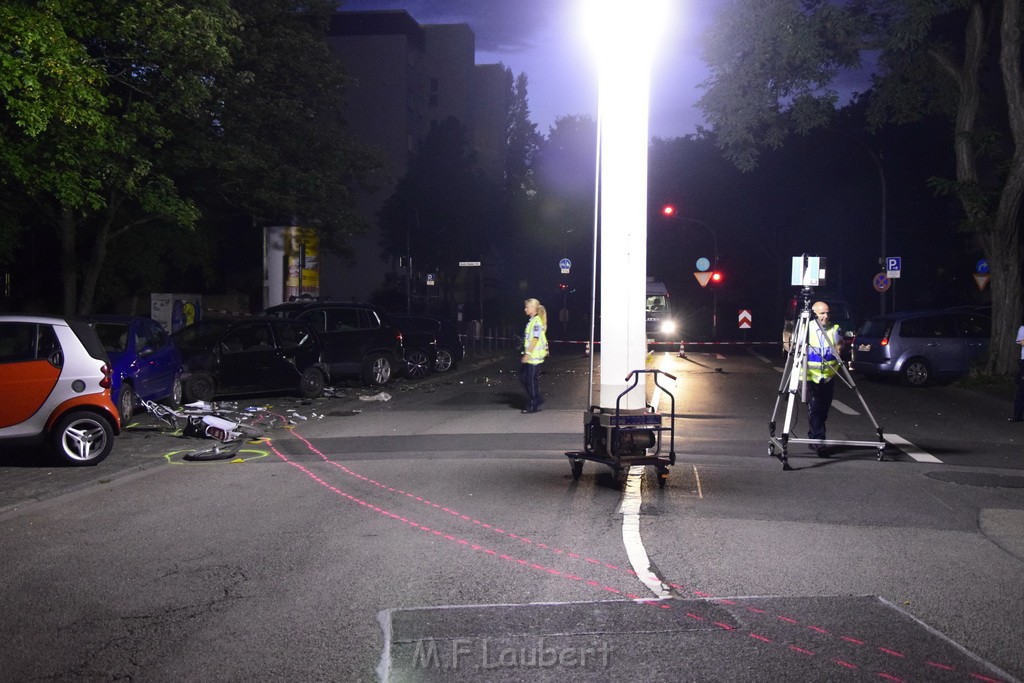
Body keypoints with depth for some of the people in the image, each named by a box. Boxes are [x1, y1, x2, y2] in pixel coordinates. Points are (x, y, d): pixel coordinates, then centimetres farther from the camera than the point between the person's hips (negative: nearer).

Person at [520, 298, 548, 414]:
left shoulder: (537, 322, -15)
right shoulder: (532, 321, 14)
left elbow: (535, 339, -20)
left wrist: (527, 354, -22)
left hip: (534, 356, -10)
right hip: (529, 355, 10)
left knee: (532, 380, -2)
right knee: (523, 377, 12)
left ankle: (532, 406, 7)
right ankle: (537, 399, 22)